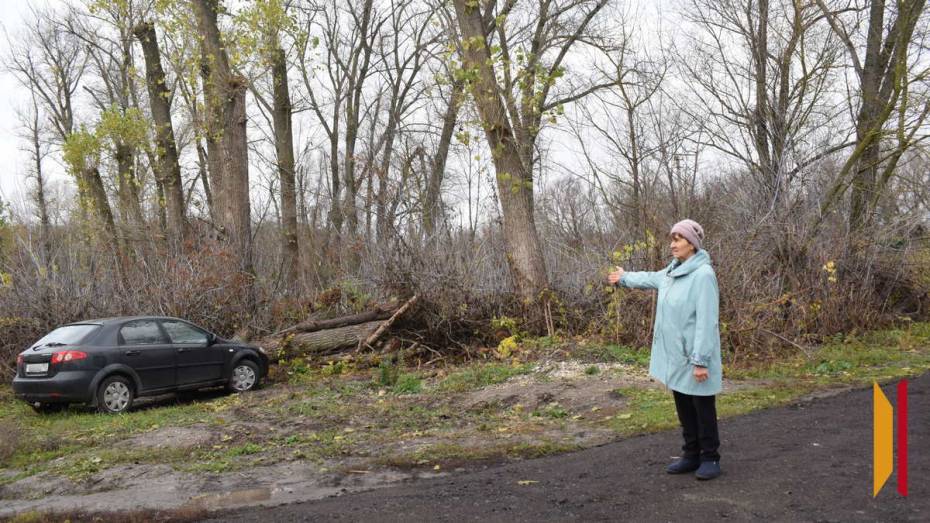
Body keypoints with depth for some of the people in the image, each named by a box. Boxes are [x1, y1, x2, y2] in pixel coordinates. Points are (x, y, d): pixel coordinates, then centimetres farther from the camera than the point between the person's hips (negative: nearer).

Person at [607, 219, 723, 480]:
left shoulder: (703, 274, -18)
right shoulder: (673, 271, 7)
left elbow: (706, 321, -22)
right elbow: (651, 279, 31)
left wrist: (701, 361, -23)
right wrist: (624, 278, 47)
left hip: (695, 360, -8)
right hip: (675, 358, 8)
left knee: (703, 409, 5)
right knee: (684, 409, 15)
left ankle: (710, 458, 17)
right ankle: (691, 456, 26)